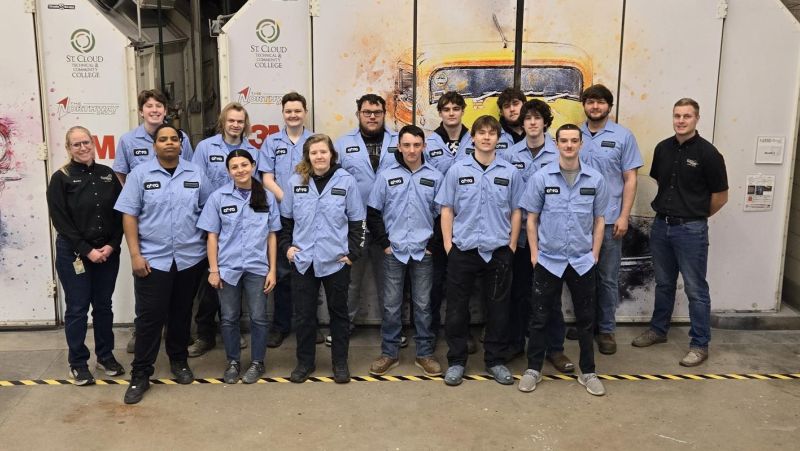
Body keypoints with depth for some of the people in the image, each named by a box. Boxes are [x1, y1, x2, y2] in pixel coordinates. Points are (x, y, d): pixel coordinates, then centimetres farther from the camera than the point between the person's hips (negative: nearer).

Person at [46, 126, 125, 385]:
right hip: (74, 254, -3)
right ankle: (78, 363, 16)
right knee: (77, 309, 4)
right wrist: (87, 250, -14)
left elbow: (119, 214, 5)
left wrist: (112, 245, -7)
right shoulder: (61, 179, -5)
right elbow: (61, 221, -9)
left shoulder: (108, 175, 5)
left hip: (107, 252, 3)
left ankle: (105, 356, 26)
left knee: (103, 306, 12)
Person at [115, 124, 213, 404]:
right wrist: (135, 254, -10)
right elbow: (129, 215, -3)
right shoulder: (140, 174, -2)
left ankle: (179, 361, 32)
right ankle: (140, 375, 9)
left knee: (181, 313, 14)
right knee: (149, 317, -1)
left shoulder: (196, 174, 4)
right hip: (152, 259, -2)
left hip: (190, 258, 2)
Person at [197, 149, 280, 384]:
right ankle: (233, 362, 25)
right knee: (229, 318, 9)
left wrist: (273, 270, 0)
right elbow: (212, 235, 1)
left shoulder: (267, 197, 1)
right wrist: (213, 270, -4)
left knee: (258, 317, 6)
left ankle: (257, 363, 22)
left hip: (257, 267, 0)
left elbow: (271, 235, 4)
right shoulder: (218, 197, -2)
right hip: (228, 267, 0)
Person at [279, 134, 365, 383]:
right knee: (304, 314, 8)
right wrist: (287, 246, 2)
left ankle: (340, 362, 23)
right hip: (303, 260, 2)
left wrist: (352, 252, -4)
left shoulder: (346, 181, -4)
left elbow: (357, 221, 0)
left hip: (336, 260, -1)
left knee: (338, 312, 10)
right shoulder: (295, 182, 2)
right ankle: (305, 362, 23)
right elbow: (285, 219, 11)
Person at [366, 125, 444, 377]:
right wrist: (384, 243, -1)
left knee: (423, 305, 6)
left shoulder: (435, 177, 2)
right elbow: (373, 213, 4)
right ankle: (389, 353, 18)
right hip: (394, 252, 0)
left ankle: (425, 354, 18)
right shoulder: (386, 176, 2)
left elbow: (442, 215, 5)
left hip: (423, 252, 0)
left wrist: (433, 245, -1)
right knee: (391, 305, 5)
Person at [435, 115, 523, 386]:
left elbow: (516, 211, 7)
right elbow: (447, 209, 3)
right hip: (462, 250, 0)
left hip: (498, 251, 1)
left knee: (498, 308, 8)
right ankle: (456, 361, 17)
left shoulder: (510, 173, 3)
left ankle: (495, 360, 21)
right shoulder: (457, 170, 1)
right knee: (457, 307, 5)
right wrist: (448, 244, -3)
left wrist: (512, 246, 2)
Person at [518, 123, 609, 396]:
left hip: (583, 261, 1)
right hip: (548, 260, -1)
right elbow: (532, 219, 1)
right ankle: (533, 369, 21)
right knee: (540, 317, 8)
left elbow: (599, 220, 6)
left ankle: (587, 372, 24)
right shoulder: (541, 178, -5)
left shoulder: (595, 179, -1)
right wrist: (534, 253, -3)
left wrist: (595, 254, 2)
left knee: (586, 319, 10)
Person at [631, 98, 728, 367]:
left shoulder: (707, 153, -10)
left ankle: (700, 344, 11)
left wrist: (696, 215, 7)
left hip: (690, 229, -5)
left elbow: (720, 196, -4)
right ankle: (658, 330, 32)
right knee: (663, 284, 18)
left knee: (695, 289, 2)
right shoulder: (663, 148, 4)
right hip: (661, 225, 5)